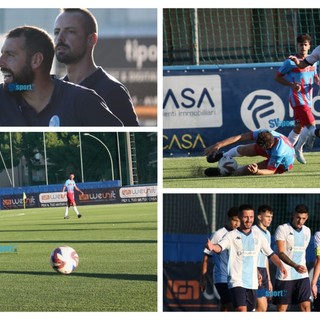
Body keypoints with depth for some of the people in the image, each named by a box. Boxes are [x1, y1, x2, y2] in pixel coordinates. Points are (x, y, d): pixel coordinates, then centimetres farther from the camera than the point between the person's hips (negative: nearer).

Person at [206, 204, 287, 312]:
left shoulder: (258, 235, 10)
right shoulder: (232, 235, -3)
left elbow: (271, 254, 15)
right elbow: (219, 247, -21)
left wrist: (281, 265, -3)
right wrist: (212, 247, -45)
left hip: (252, 283, 5)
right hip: (236, 282, -5)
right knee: (242, 311, -21)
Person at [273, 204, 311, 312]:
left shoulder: (307, 231, 10)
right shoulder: (282, 229, -8)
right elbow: (281, 253, -19)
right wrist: (295, 266, -33)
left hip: (302, 275, 4)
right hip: (285, 276, -4)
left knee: (306, 305, -5)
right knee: (282, 308, 0)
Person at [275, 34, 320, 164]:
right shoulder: (291, 62, -8)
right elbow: (277, 77, -3)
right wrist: (292, 85, -17)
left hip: (308, 99, 7)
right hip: (297, 98, -7)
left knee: (299, 128, 12)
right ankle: (298, 149, -4)